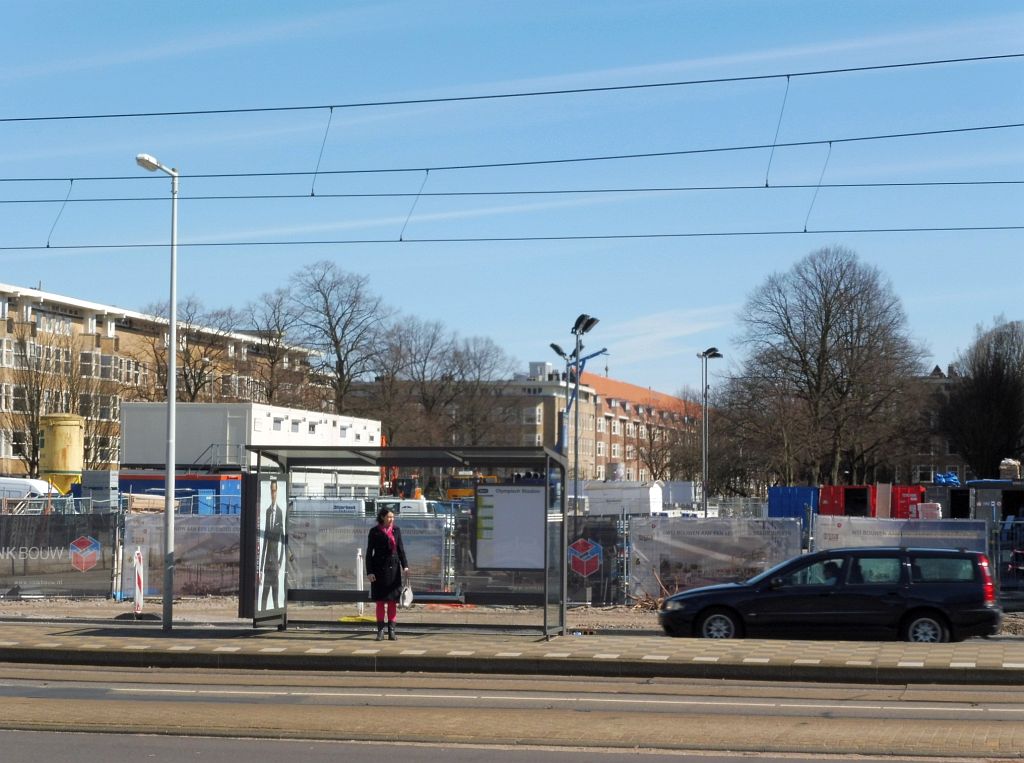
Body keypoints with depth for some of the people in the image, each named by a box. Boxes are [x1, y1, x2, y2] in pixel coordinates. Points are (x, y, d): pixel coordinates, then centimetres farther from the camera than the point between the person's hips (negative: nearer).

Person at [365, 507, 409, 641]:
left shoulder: (396, 530, 7)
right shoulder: (374, 532, -2)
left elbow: (401, 549, 9)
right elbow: (369, 552, -2)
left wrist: (405, 566, -3)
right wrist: (369, 572, -8)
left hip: (394, 568, 3)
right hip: (380, 568, -3)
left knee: (393, 600, 4)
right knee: (380, 601, 2)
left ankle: (392, 631, 8)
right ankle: (380, 631, 7)